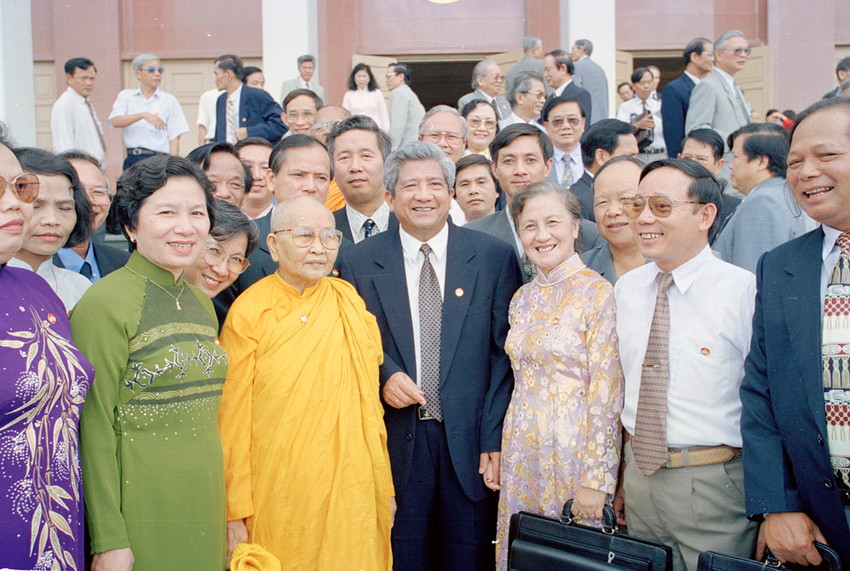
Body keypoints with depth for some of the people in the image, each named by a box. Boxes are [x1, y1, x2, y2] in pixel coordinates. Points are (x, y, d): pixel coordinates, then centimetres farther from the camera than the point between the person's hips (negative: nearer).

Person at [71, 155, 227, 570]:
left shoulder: (201, 302, 8)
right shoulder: (104, 303, -13)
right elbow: (95, 428, -13)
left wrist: (231, 514, 14)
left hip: (205, 500, 6)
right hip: (139, 502, -6)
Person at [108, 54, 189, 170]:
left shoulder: (169, 100, 6)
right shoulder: (126, 96, 10)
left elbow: (174, 138, 2)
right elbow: (115, 121, -8)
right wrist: (143, 115, -22)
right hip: (132, 159, 2)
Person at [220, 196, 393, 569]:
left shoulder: (349, 302, 3)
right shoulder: (249, 311, -9)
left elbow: (368, 401, 8)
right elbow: (233, 417, -6)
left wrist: (383, 488, 9)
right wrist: (236, 510, -7)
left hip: (351, 493, 3)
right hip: (279, 497, -3)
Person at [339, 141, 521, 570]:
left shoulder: (494, 257, 1)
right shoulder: (359, 262, 2)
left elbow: (505, 354, -2)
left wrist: (495, 440, -7)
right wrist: (382, 374, -11)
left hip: (471, 439, 0)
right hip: (397, 439, 0)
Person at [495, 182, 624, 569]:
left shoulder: (598, 293, -11)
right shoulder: (522, 299, 9)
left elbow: (606, 394, -14)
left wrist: (595, 479, -16)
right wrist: (497, 452, 11)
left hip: (575, 450, -6)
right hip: (522, 455, 6)